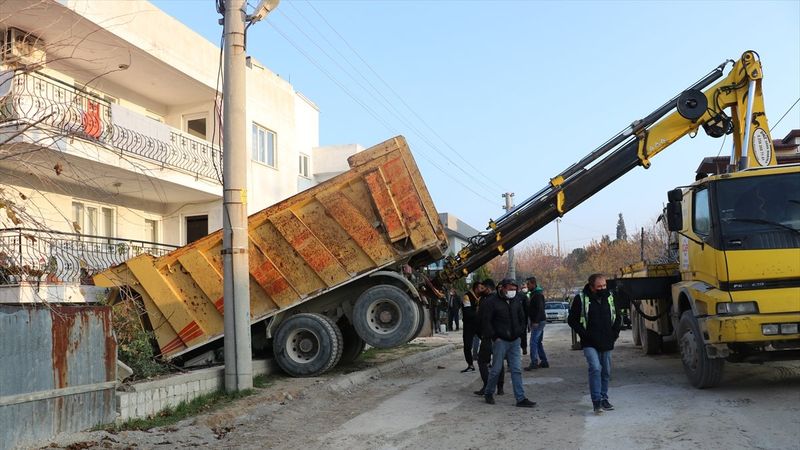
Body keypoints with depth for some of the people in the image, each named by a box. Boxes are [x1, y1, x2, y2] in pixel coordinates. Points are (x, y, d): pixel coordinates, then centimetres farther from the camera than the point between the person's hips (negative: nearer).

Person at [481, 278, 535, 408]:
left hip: (515, 341, 5)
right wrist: (494, 337, -12)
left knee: (517, 370, 3)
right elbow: (486, 322, -9)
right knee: (496, 369, 2)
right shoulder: (491, 302, -9)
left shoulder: (517, 301, 9)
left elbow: (522, 319, 19)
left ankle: (520, 398, 5)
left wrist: (521, 335, 10)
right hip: (500, 341, -5)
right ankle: (488, 393, 22)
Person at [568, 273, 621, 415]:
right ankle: (596, 401, -14)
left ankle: (604, 399, 27)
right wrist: (584, 334, -12)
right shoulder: (581, 299, -8)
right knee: (595, 368, -19)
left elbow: (617, 317, 21)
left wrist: (615, 333, 9)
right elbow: (572, 320, -5)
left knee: (606, 371, 11)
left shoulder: (609, 298, 7)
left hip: (606, 343, 5)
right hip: (590, 343, -5)